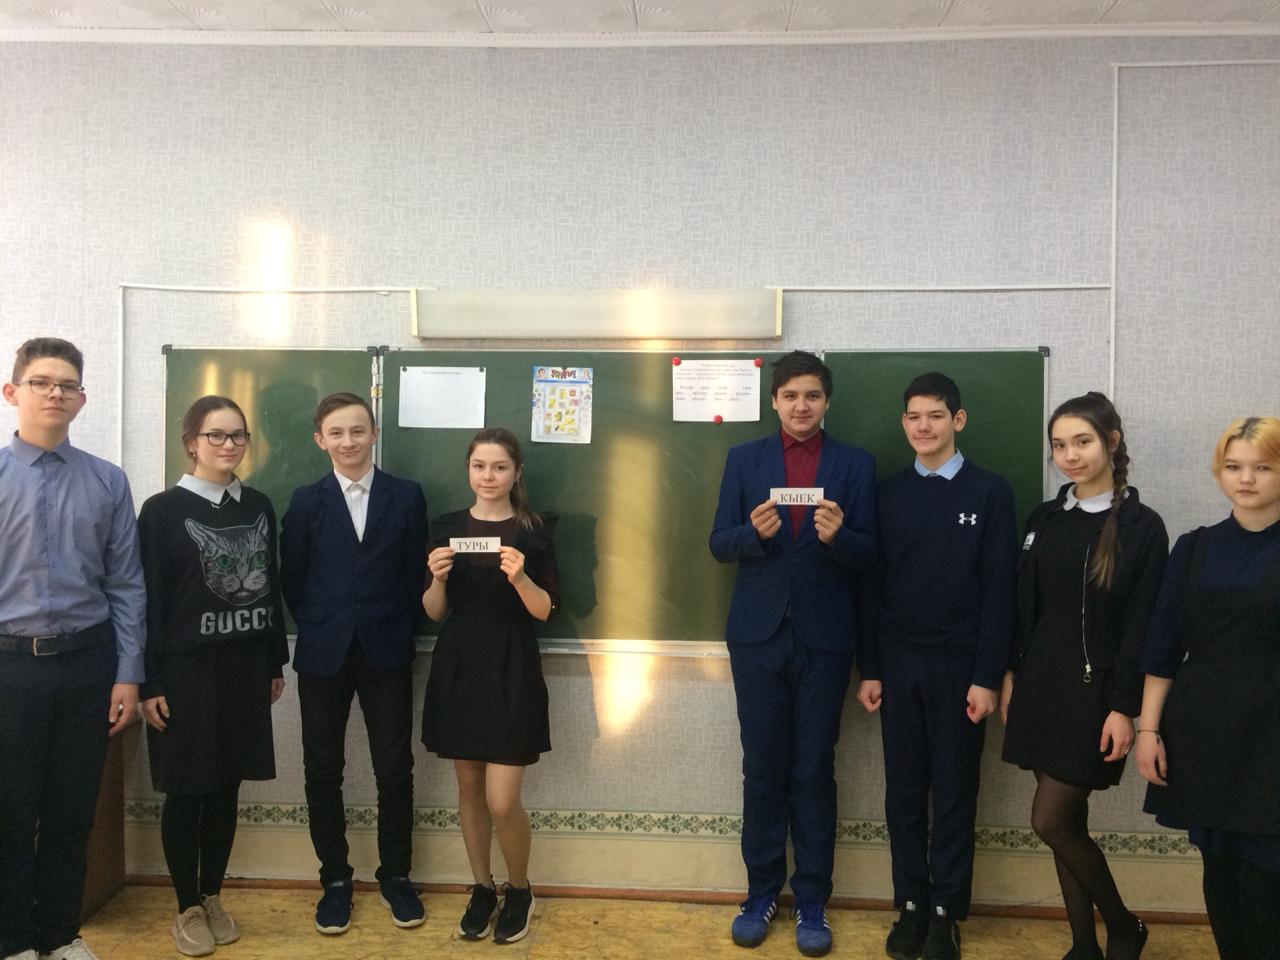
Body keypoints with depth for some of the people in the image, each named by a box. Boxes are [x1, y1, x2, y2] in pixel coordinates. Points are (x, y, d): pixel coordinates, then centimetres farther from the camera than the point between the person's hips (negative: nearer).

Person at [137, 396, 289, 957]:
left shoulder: (259, 506, 6)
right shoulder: (163, 510, -6)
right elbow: (149, 601, -8)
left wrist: (275, 663, 10)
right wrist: (150, 683, -10)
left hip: (245, 667, 4)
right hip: (186, 669, -4)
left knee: (226, 787, 12)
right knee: (187, 791, 6)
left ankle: (213, 897, 27)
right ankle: (188, 908, 21)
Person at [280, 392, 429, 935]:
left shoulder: (406, 497, 1)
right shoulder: (305, 502, 3)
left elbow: (416, 574, 3)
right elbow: (292, 579, 5)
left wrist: (401, 632, 1)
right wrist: (319, 629, 5)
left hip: (387, 652, 0)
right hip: (324, 655, 1)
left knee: (395, 768, 5)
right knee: (322, 770, 8)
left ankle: (395, 874, 22)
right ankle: (335, 877, 24)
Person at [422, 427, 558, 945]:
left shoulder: (533, 530, -4)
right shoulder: (447, 527, 4)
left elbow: (544, 611, -5)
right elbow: (434, 612, 6)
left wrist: (520, 577, -23)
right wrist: (438, 578, -14)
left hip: (511, 671, -3)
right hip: (457, 667, 3)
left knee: (502, 802, -4)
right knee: (468, 789, 13)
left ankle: (520, 891, 23)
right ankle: (482, 889, 32)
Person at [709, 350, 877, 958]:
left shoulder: (855, 464, 3)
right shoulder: (744, 460, 6)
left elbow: (867, 555, -1)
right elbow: (719, 544, 2)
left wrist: (838, 536, -22)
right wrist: (753, 531, -18)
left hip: (823, 639, -1)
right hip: (758, 634, 1)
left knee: (814, 771, 7)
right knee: (762, 770, 9)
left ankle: (812, 902, 21)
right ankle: (762, 893, 24)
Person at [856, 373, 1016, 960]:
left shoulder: (990, 492, -2)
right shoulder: (887, 494, 6)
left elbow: (998, 590, -5)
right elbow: (873, 585, 6)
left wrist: (987, 677, -10)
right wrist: (869, 668, 2)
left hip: (959, 667, -2)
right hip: (898, 664, 2)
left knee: (954, 794, 8)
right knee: (904, 791, 9)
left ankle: (946, 913, 20)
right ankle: (910, 906, 22)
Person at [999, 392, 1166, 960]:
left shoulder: (1142, 526, -8)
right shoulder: (1043, 519, 6)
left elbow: (1141, 627, -10)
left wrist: (1124, 708, -13)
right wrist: (1011, 676, 7)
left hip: (1095, 693, -5)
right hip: (1041, 687, 5)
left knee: (1050, 821, -5)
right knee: (1069, 823, 12)